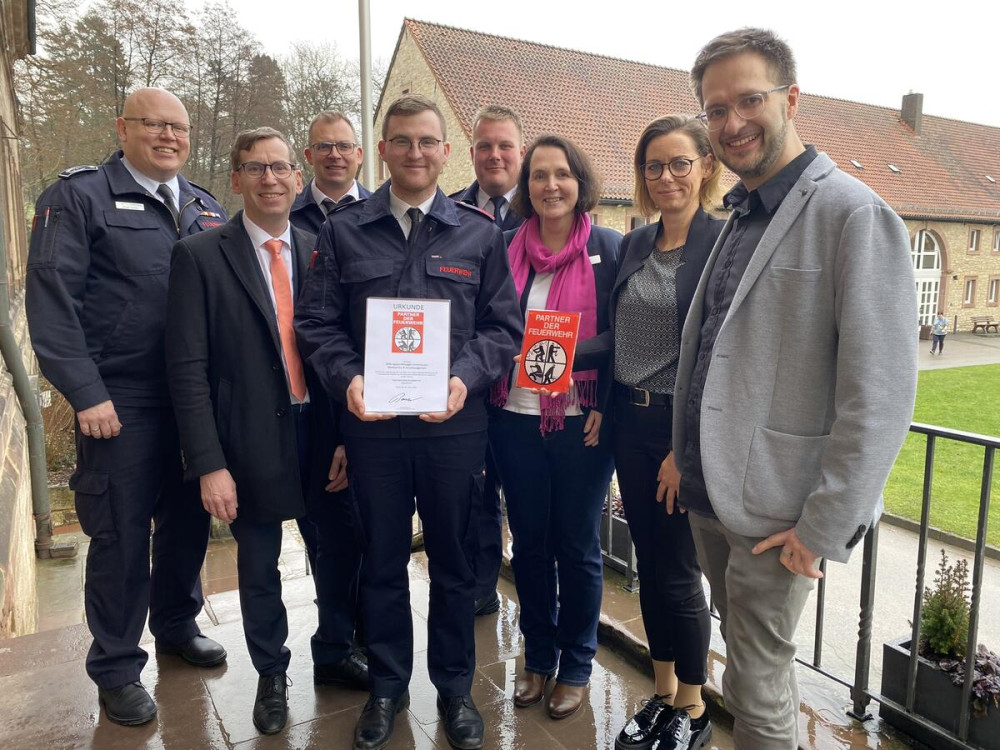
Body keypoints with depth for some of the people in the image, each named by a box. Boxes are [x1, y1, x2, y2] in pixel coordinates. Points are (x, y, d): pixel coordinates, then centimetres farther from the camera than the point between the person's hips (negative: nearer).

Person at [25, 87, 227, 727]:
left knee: (189, 520, 16)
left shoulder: (207, 208, 12)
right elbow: (51, 300, -9)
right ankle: (117, 669, 26)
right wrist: (87, 394, -15)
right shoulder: (79, 197, -3)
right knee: (122, 536, 6)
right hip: (121, 404, -4)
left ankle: (178, 625, 40)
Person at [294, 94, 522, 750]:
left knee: (454, 560, 12)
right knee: (382, 560, 14)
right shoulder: (343, 232, 4)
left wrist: (466, 376, -13)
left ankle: (456, 686, 33)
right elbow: (317, 322, 4)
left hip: (455, 422, 0)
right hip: (372, 424, 1)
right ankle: (387, 684, 35)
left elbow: (504, 325, 3)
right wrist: (347, 378, -14)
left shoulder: (480, 233, 4)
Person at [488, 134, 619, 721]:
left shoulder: (610, 249, -2)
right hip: (516, 418, 3)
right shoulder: (507, 248, 6)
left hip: (581, 422, -2)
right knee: (528, 542, 13)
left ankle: (576, 666, 30)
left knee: (577, 546, 9)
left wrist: (608, 405, -14)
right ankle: (538, 656, 34)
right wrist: (486, 401, 2)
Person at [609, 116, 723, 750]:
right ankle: (663, 694, 35)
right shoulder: (633, 245, 10)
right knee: (649, 564, 15)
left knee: (679, 572, 4)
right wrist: (603, 407, 4)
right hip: (630, 424, 6)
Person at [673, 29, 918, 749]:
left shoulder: (855, 216, -14)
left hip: (774, 513, -7)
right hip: (707, 497, 7)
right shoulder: (737, 219, 12)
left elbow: (879, 397, -18)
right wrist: (686, 456, 12)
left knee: (757, 686, 7)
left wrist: (824, 527, -17)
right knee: (757, 665, 22)